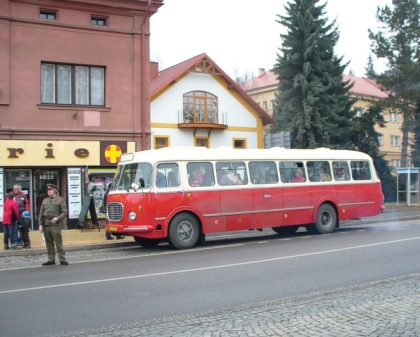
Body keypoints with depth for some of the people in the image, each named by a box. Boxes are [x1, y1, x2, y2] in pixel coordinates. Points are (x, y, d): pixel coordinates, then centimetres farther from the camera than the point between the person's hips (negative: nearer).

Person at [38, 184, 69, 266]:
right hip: (46, 224, 5)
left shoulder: (60, 200, 3)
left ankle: (62, 259, -1)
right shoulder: (45, 200, 17)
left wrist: (57, 218, -16)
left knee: (58, 243, -5)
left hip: (55, 225, -5)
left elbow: (64, 212, -2)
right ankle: (51, 260, 15)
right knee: (49, 243, 8)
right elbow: (41, 213, 14)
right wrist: (40, 224, 6)